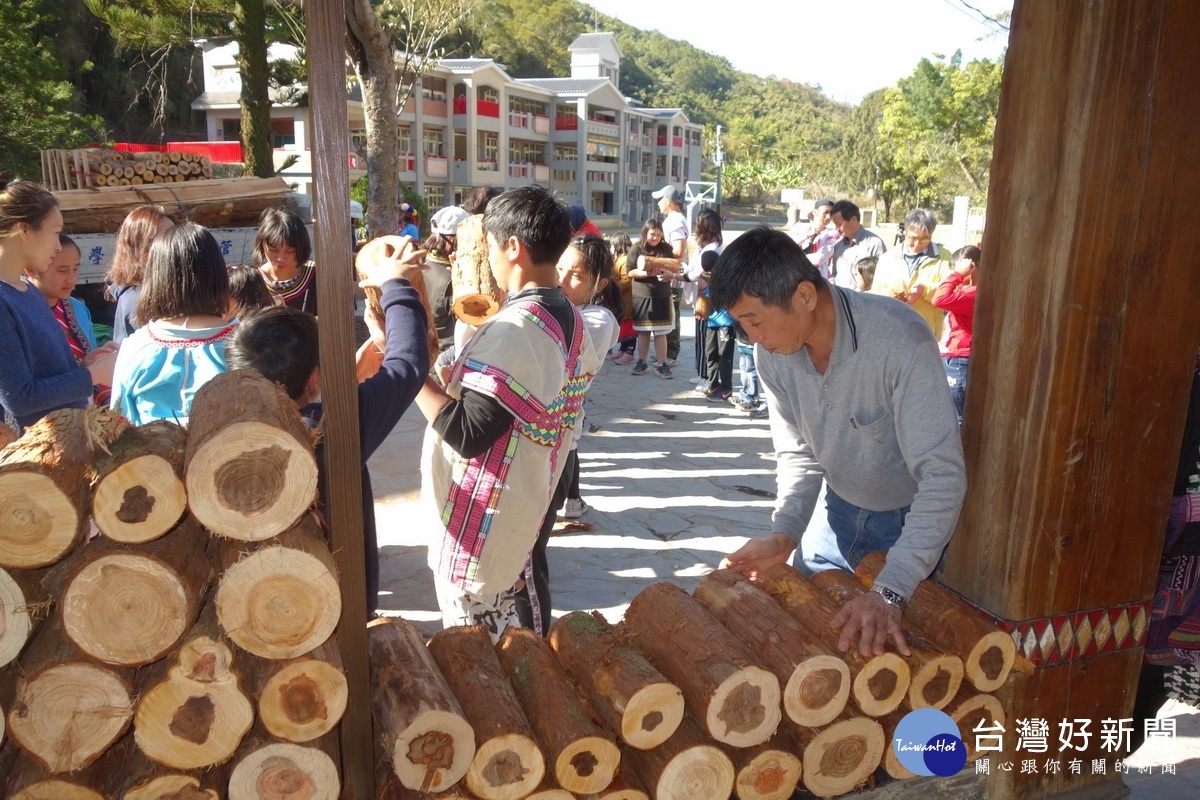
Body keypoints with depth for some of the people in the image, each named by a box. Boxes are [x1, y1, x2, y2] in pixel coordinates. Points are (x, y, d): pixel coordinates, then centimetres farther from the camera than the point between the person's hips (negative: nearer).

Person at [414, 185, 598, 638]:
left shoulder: (515, 328, -25)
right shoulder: (569, 320, 4)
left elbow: (467, 434, -28)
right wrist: (462, 377, 11)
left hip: (480, 525, -9)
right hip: (523, 512, 9)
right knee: (509, 636, 23)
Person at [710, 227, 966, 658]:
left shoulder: (900, 340, -34)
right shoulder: (772, 352, -15)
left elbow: (942, 475, -35)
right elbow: (799, 452, -4)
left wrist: (889, 592, -42)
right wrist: (784, 532, -20)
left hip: (917, 519, -5)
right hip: (842, 510, 5)